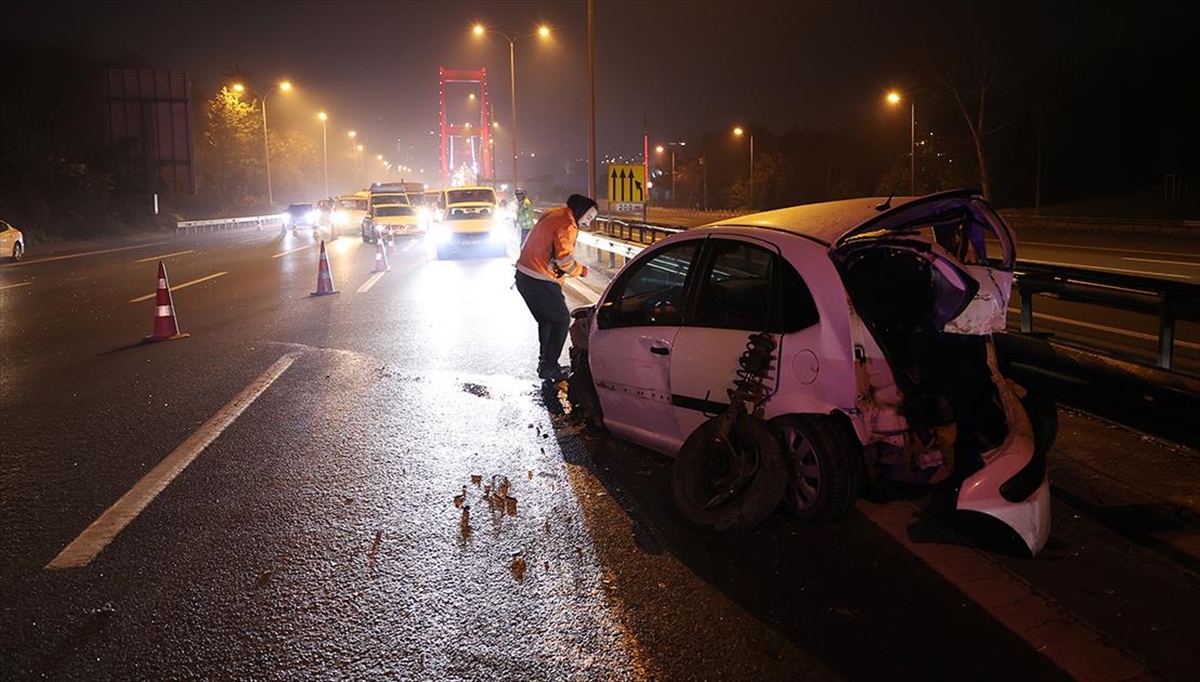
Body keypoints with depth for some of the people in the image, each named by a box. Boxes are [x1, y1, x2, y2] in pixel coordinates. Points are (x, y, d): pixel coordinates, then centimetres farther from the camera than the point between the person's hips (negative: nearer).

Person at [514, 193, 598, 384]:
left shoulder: (553, 215, 16)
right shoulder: (567, 226, -14)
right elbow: (564, 259, -20)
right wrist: (581, 270, -3)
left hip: (524, 275, 10)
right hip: (540, 280, -10)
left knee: (547, 320, 22)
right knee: (562, 321, 1)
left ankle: (545, 362, 28)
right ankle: (549, 367, 1)